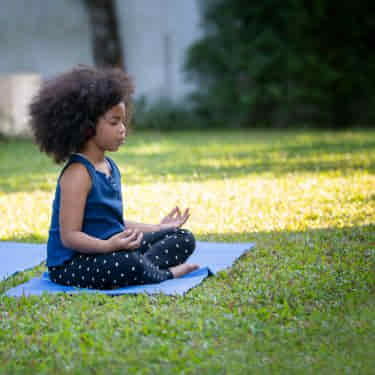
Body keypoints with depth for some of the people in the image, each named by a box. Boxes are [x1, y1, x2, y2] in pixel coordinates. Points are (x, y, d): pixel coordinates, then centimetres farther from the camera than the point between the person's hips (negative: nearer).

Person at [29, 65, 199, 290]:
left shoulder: (110, 167, 11)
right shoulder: (78, 174, -18)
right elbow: (69, 235, -22)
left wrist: (158, 229, 18)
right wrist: (109, 245, -37)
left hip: (111, 252, 10)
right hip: (71, 264, -9)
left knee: (184, 239, 8)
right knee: (126, 263, -41)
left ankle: (145, 269, -17)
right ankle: (167, 274, -10)